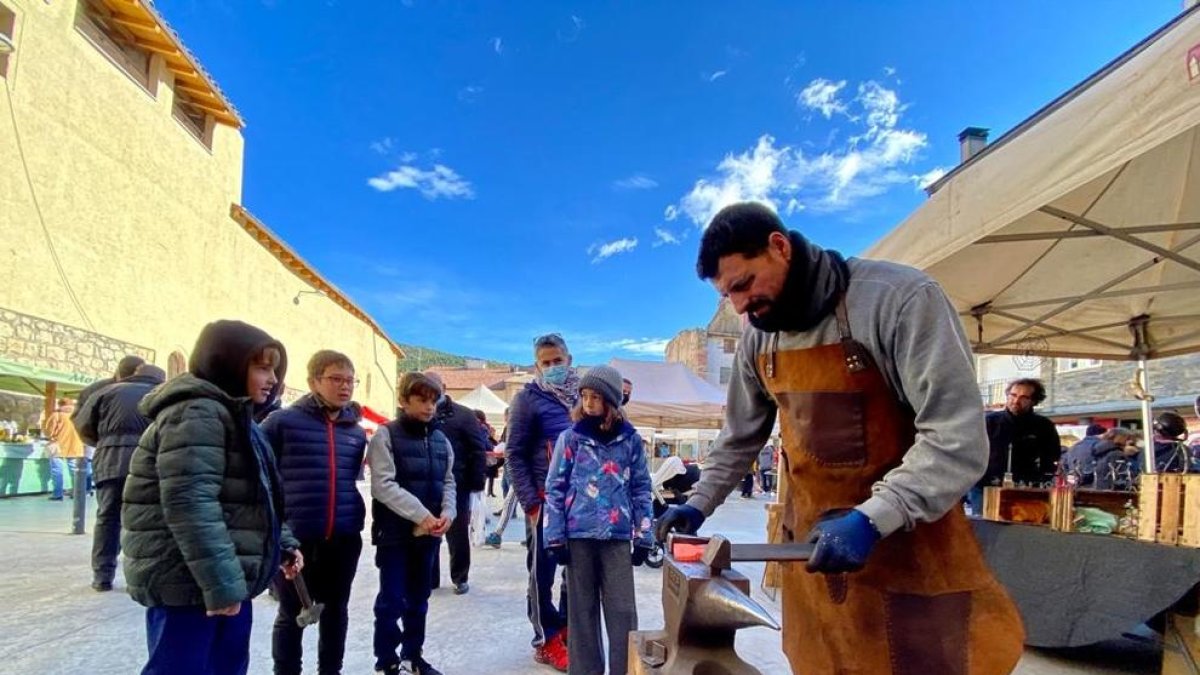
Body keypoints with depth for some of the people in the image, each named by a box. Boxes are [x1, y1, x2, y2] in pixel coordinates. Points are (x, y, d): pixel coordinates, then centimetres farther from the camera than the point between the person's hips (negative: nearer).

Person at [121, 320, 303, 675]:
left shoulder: (235, 416, 17)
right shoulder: (196, 413, -15)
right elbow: (190, 504, -25)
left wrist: (283, 544, 14)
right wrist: (221, 582, -26)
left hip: (225, 581, 10)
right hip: (188, 582, -10)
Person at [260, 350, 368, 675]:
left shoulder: (357, 431, 7)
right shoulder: (283, 421, -7)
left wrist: (356, 516, 10)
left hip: (344, 537, 5)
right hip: (294, 536, -4)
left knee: (335, 610, 18)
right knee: (292, 614, 12)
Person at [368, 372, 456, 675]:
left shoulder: (440, 439, 9)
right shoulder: (386, 435, -8)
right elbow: (384, 485, -16)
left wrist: (447, 513, -7)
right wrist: (422, 515, -20)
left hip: (429, 532, 5)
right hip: (394, 531, -5)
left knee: (418, 598, 16)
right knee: (391, 599, 3)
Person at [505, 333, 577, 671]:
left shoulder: (583, 394, 7)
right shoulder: (529, 398, -7)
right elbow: (515, 454, -7)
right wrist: (530, 503, -12)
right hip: (546, 498, -5)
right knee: (542, 570, 6)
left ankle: (567, 628, 32)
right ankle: (547, 641, 19)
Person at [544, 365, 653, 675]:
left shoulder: (630, 439, 2)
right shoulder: (570, 438, -1)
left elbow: (641, 489, 7)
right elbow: (554, 489, 1)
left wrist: (644, 537, 3)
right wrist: (555, 538, -4)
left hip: (617, 536, 0)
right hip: (578, 536, 0)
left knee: (623, 609, 5)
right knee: (582, 608, 10)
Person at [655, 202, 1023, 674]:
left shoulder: (901, 299, -18)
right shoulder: (758, 337, 3)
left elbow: (958, 439, -22)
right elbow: (740, 437, 15)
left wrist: (871, 519, -29)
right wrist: (699, 505, 10)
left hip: (909, 538, -5)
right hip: (811, 543, 5)